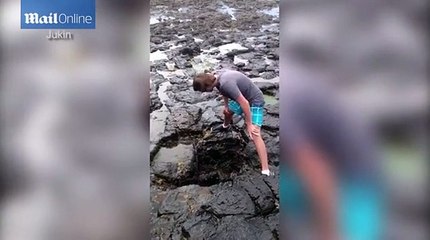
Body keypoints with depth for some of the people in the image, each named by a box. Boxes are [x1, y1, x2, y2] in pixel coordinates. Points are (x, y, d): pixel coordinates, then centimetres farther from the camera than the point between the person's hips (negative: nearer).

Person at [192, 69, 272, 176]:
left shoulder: (226, 83, -37)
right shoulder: (217, 75, -10)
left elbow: (245, 103, -33)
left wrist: (249, 124, -26)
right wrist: (226, 105, 18)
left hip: (254, 101, -9)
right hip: (242, 97, 9)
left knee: (254, 134, -21)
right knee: (227, 111, 30)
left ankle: (266, 172, -25)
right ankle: (226, 127, 68)